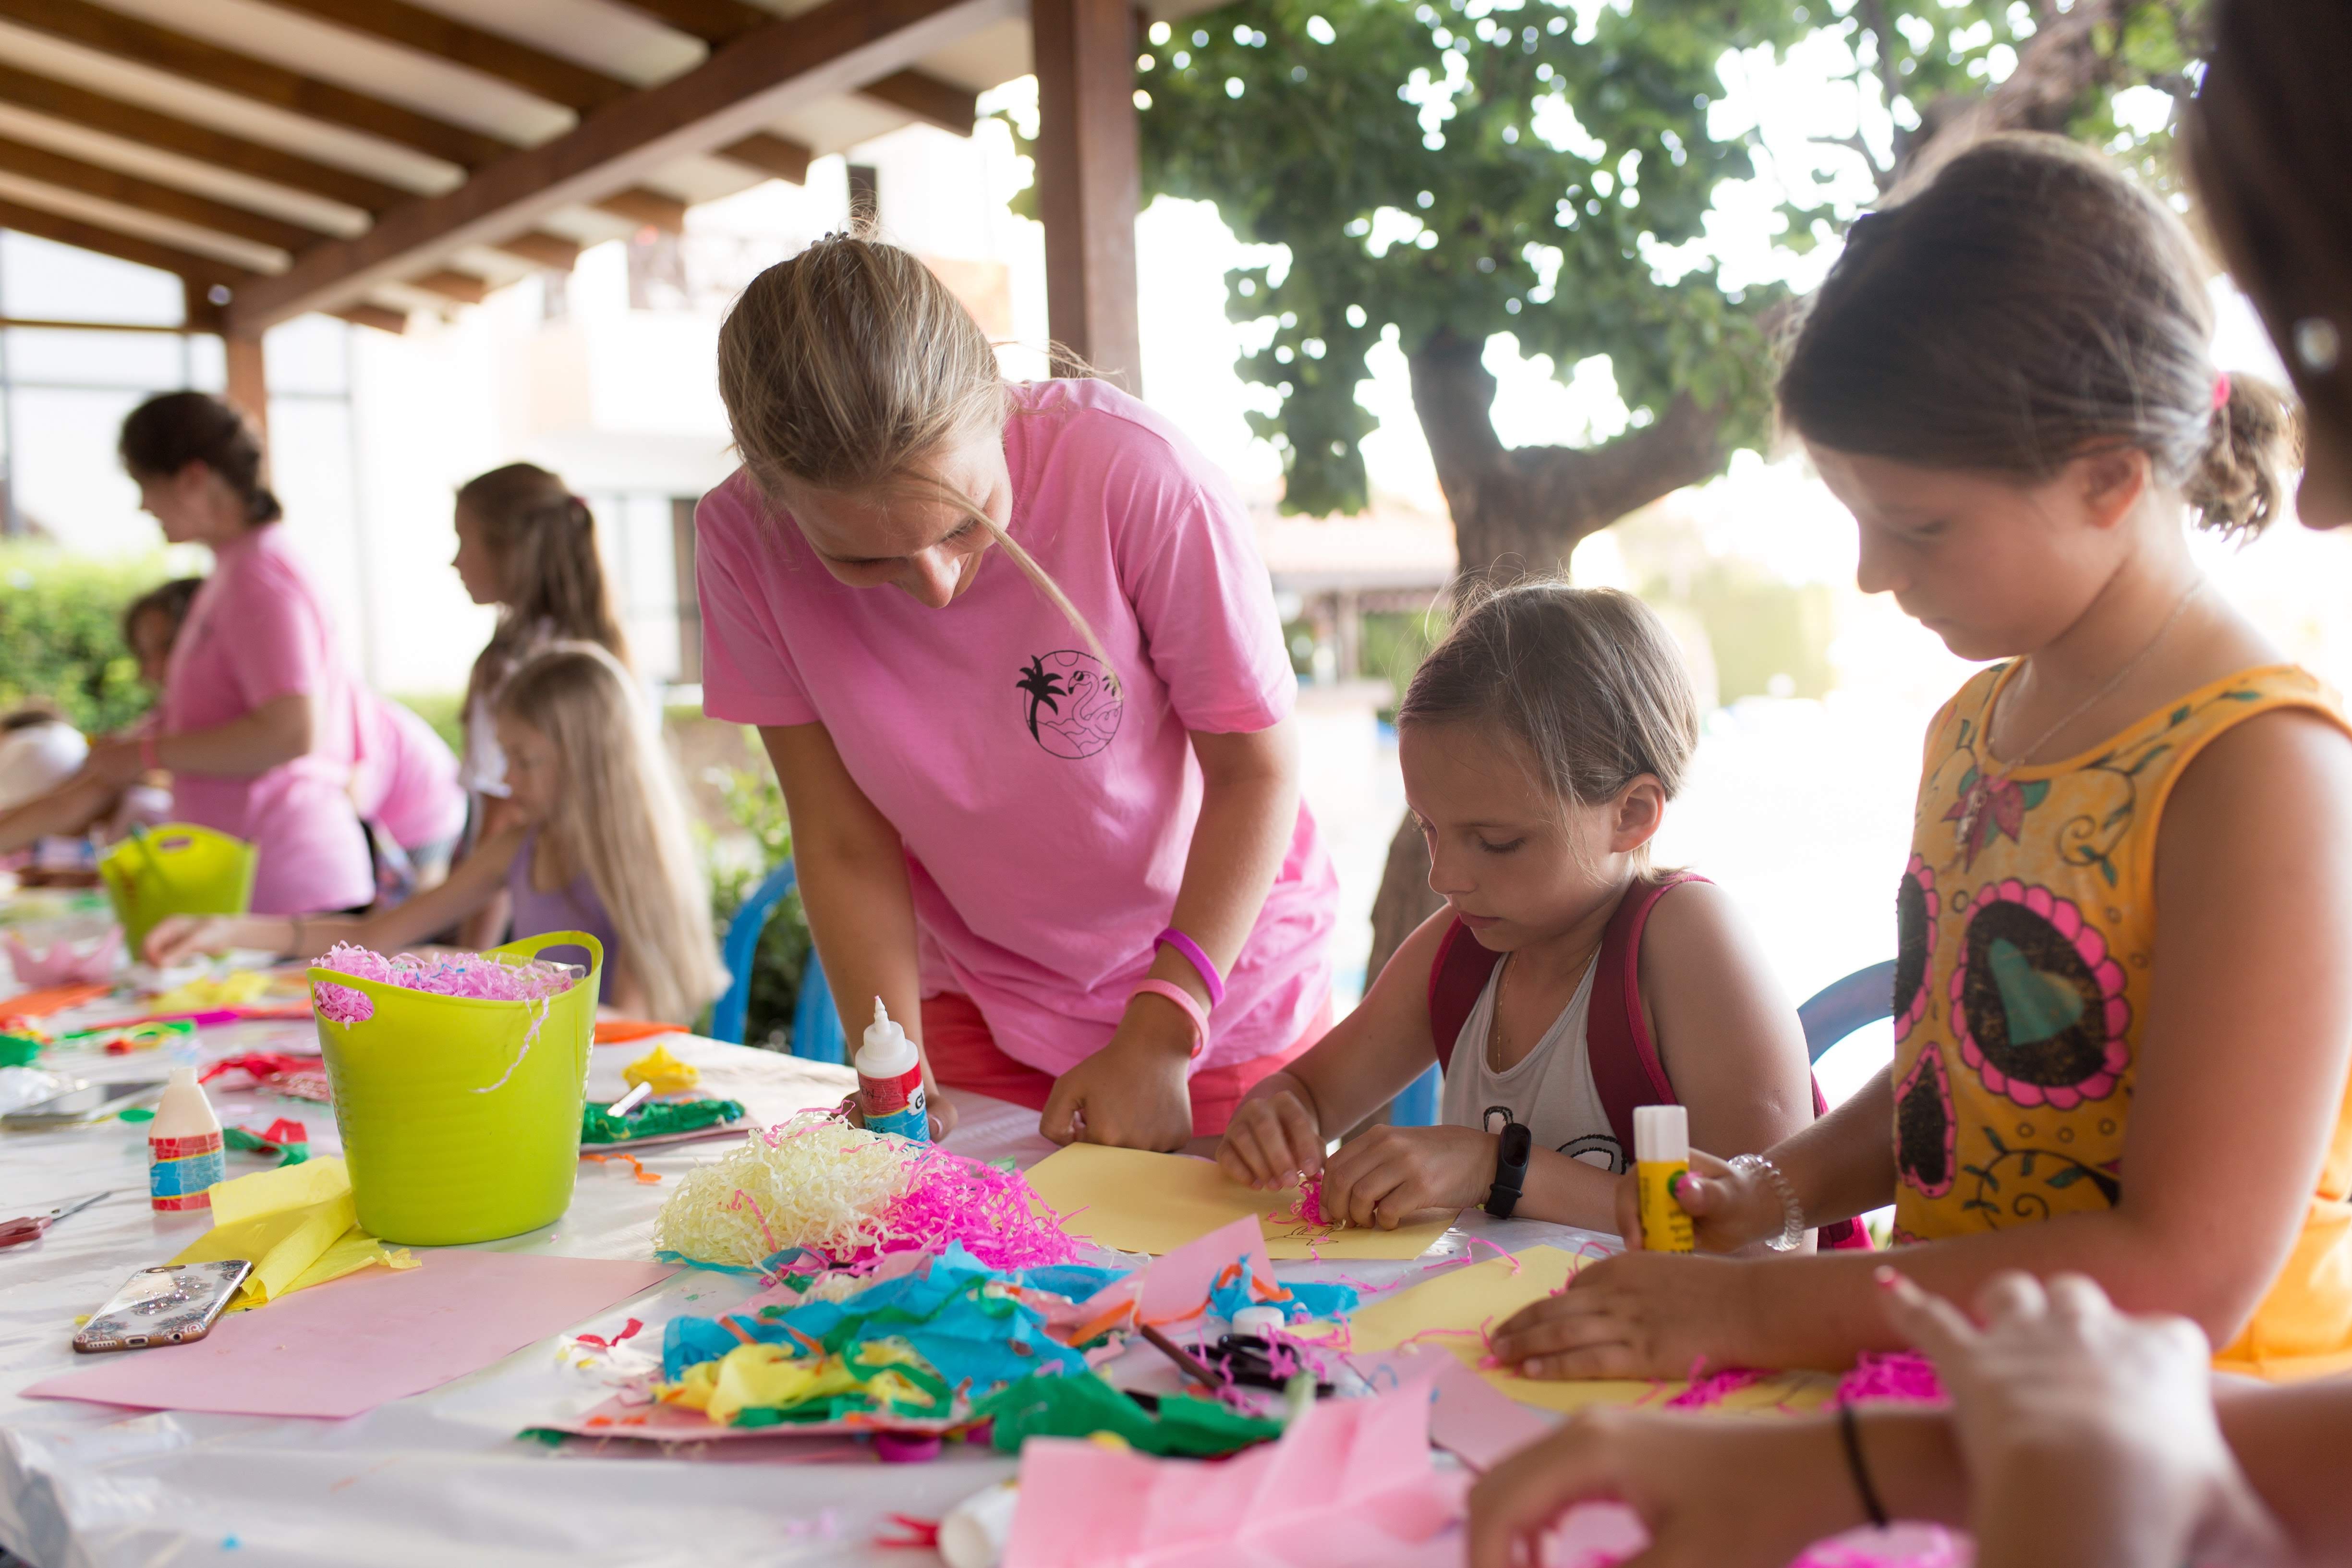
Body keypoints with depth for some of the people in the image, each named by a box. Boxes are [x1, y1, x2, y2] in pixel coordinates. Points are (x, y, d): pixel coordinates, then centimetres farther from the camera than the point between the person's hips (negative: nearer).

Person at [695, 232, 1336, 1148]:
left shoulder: (1135, 472, -30)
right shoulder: (744, 540, -22)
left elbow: (1258, 769, -19)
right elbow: (843, 843, -14)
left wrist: (1161, 1034, -22)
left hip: (1219, 979, -1)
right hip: (979, 999, 2)